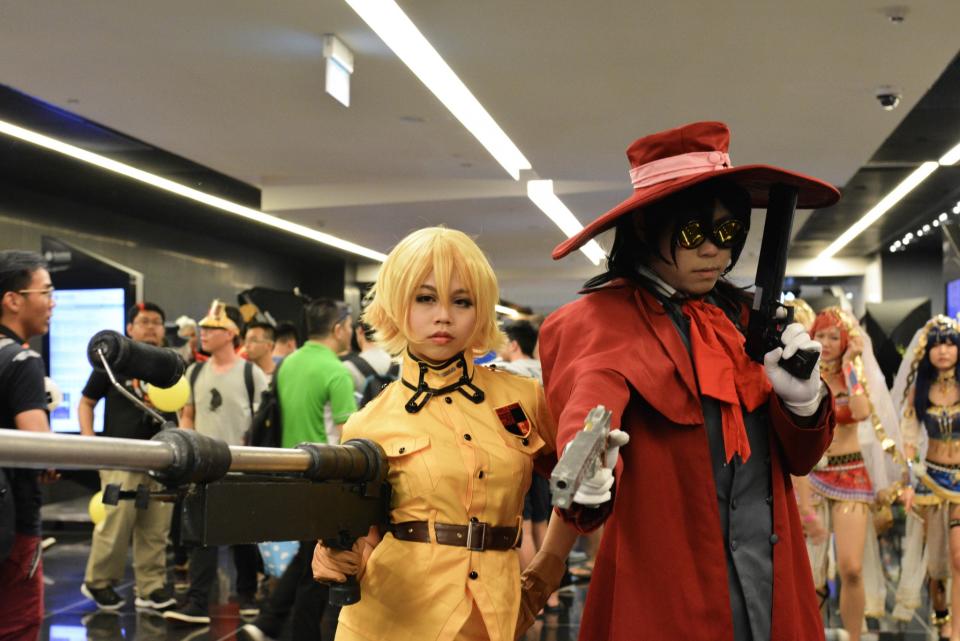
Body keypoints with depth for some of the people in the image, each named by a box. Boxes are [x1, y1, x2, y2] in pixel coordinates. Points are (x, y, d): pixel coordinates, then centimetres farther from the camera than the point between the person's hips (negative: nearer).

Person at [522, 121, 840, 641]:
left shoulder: (741, 316, 8)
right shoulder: (601, 320, -10)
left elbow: (795, 459, 9)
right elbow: (591, 398, -31)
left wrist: (801, 399, -11)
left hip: (774, 585, 6)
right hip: (669, 591, -6)